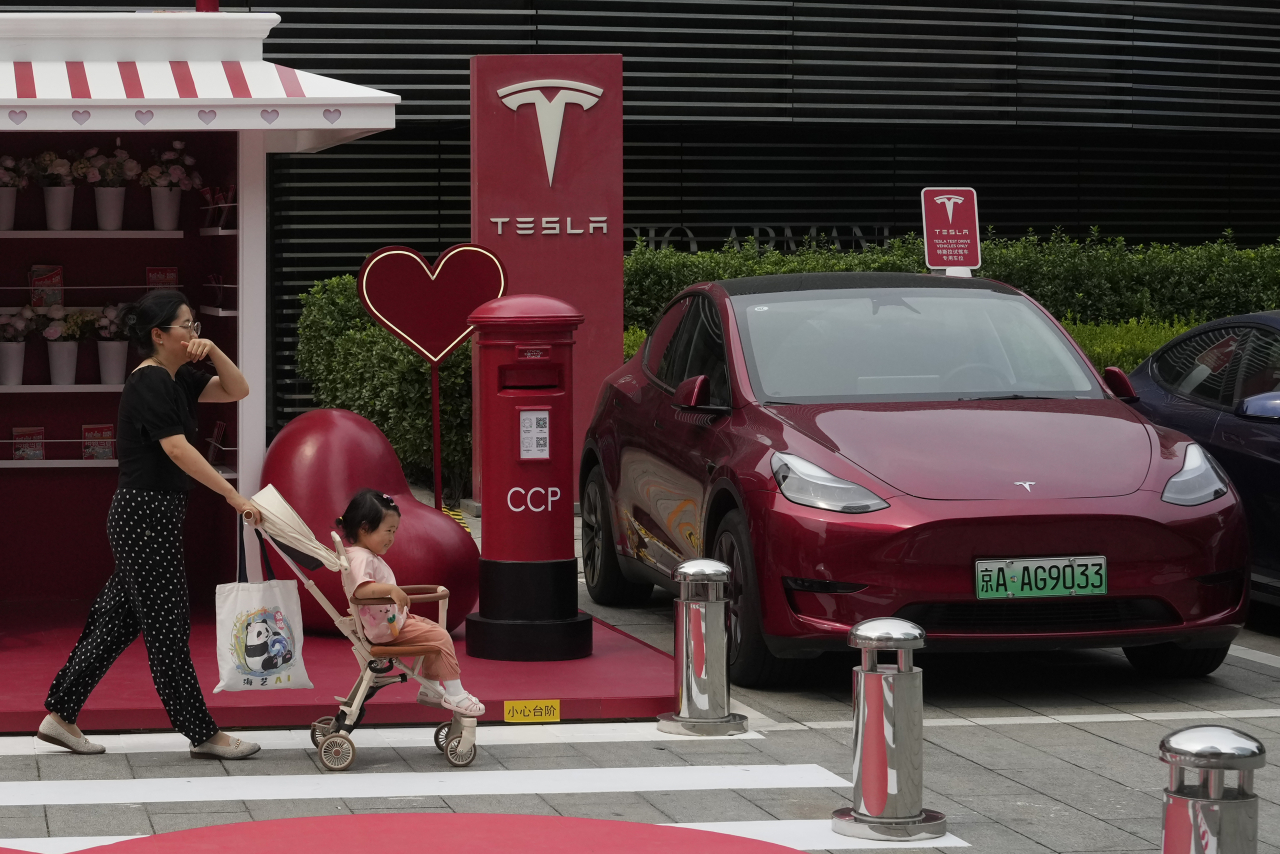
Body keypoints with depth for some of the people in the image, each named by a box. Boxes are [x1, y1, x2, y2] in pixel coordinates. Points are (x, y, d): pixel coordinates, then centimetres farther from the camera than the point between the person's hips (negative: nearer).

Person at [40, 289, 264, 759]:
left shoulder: (176, 379, 13)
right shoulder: (150, 382, -16)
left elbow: (236, 390, 16)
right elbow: (178, 450, -25)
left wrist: (212, 351, -1)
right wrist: (234, 496, -27)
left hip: (149, 516, 10)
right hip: (145, 514, -10)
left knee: (116, 619, 13)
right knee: (167, 627, -2)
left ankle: (60, 716, 17)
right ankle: (203, 733, 4)